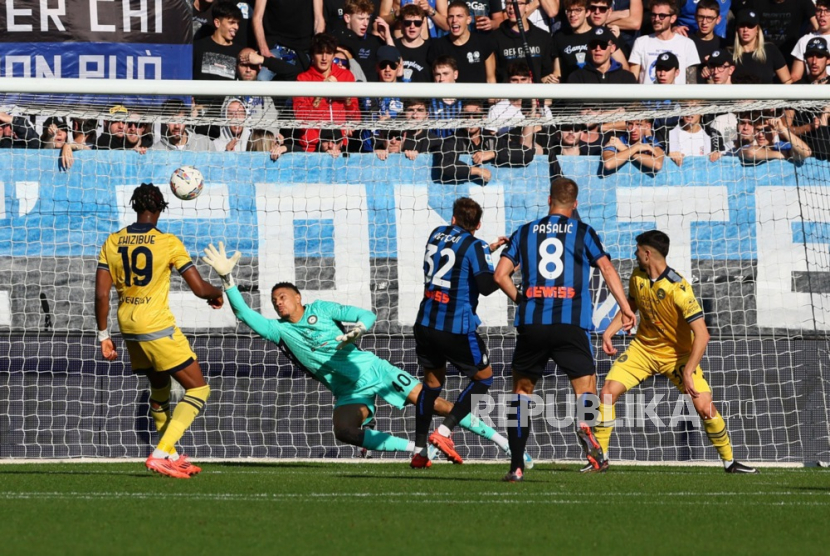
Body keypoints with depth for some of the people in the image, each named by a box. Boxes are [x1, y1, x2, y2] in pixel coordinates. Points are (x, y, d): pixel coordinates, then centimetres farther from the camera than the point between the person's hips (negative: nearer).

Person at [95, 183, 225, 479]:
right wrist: (218, 294, 14)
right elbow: (199, 288, -9)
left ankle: (171, 456, 30)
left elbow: (101, 294, 0)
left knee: (160, 388, 25)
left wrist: (104, 335, 10)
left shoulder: (112, 243, 3)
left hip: (129, 330, 6)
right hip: (158, 328, -6)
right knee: (198, 389, 1)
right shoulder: (168, 243, -10)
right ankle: (161, 454, -12)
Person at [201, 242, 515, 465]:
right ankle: (418, 449, -20)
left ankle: (497, 439, -1)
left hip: (372, 370, -2)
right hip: (349, 393, 2)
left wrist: (355, 331, -22)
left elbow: (368, 316, -1)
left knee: (434, 404, -9)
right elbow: (244, 313, -2)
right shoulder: (278, 330, 6)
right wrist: (227, 278, -11)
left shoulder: (321, 309, 2)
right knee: (345, 432, -29)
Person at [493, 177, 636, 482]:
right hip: (571, 324, -2)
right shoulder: (583, 232, 9)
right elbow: (606, 268, -1)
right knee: (585, 385, -1)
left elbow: (501, 275, 8)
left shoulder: (524, 232, 14)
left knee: (522, 388, 14)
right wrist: (625, 307, 1)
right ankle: (584, 423, -37)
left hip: (531, 323, 2)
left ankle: (516, 465, 9)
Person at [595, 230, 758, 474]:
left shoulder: (678, 289, -27)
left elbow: (702, 335, -29)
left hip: (677, 354, -5)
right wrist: (609, 332, 0)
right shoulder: (637, 278, -7)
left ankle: (729, 461, 6)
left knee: (705, 407, -15)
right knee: (608, 391, -14)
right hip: (643, 348, 5)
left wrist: (688, 372, -33)